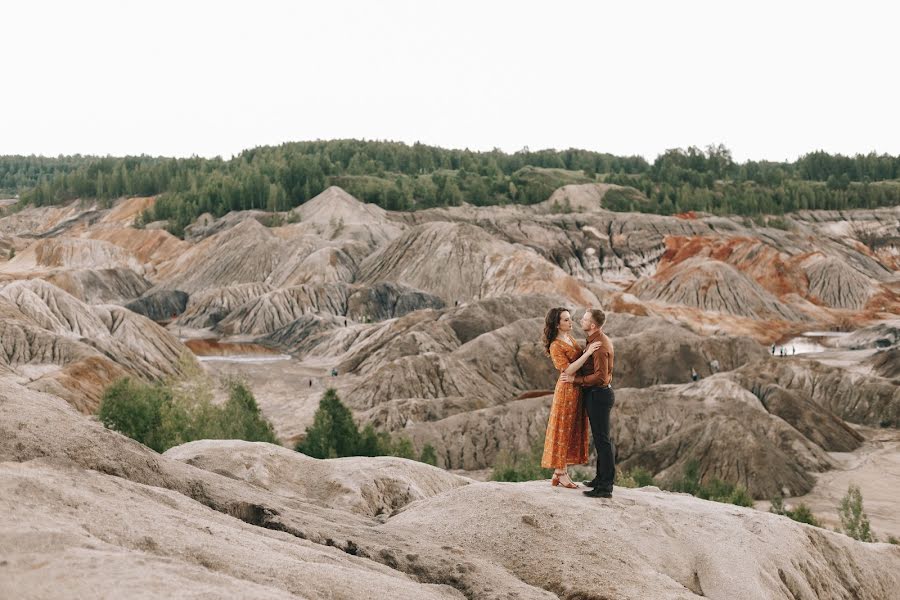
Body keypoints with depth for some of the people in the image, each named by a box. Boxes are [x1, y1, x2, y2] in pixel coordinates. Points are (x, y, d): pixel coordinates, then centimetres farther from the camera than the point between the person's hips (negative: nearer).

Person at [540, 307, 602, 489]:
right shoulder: (555, 346, -15)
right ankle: (559, 473, 6)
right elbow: (568, 370, -23)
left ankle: (562, 471, 17)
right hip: (567, 390, -9)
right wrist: (588, 353, -26)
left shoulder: (570, 339, 11)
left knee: (573, 430, 11)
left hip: (578, 389, 9)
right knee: (563, 429, -1)